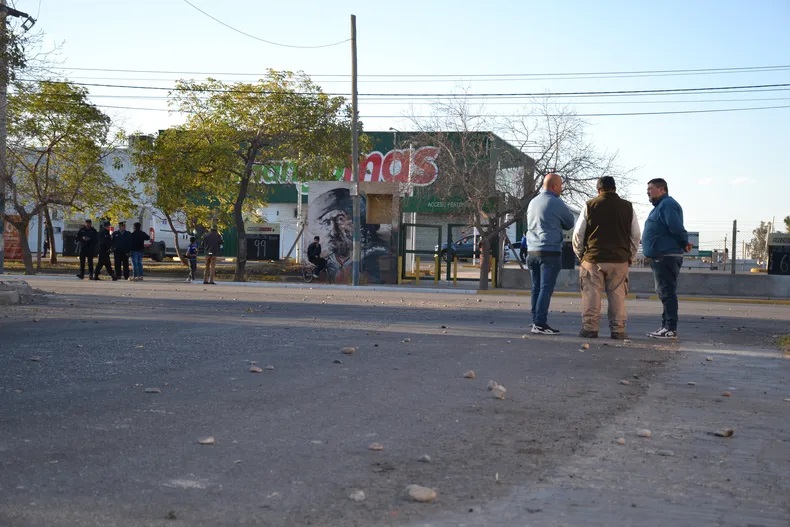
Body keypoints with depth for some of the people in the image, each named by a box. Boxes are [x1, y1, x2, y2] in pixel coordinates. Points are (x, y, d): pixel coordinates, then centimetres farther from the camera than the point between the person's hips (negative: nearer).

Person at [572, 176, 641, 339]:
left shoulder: (590, 206, 0)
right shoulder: (627, 207, 6)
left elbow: (578, 233, 2)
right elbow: (636, 235, 10)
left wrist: (579, 254, 14)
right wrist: (630, 257, 19)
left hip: (593, 259, -1)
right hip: (619, 260, 2)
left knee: (591, 294, 2)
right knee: (617, 295, 5)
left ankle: (589, 328, 2)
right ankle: (618, 330, 4)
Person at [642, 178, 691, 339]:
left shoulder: (667, 205, -12)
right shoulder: (660, 206, 22)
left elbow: (676, 228, -22)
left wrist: (684, 243, -9)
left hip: (667, 257, -11)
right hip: (660, 257, 11)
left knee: (667, 293, -11)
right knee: (664, 293, 14)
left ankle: (670, 329, -10)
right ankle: (666, 326, 21)